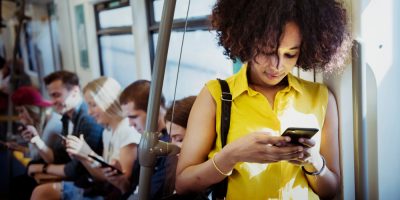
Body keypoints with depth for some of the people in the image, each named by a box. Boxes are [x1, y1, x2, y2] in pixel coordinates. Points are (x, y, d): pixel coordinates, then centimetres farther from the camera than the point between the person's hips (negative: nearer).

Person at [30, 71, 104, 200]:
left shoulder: (90, 121, -23)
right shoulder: (68, 119, 6)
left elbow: (76, 170, -20)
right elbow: (58, 159, 12)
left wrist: (43, 168, -5)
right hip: (75, 180, 9)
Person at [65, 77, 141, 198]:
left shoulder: (129, 129, -14)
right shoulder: (107, 131, 11)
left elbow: (124, 183, -17)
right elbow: (103, 176, 11)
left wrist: (89, 155, -20)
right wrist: (82, 157, -3)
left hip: (119, 194, -7)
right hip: (105, 190, 8)